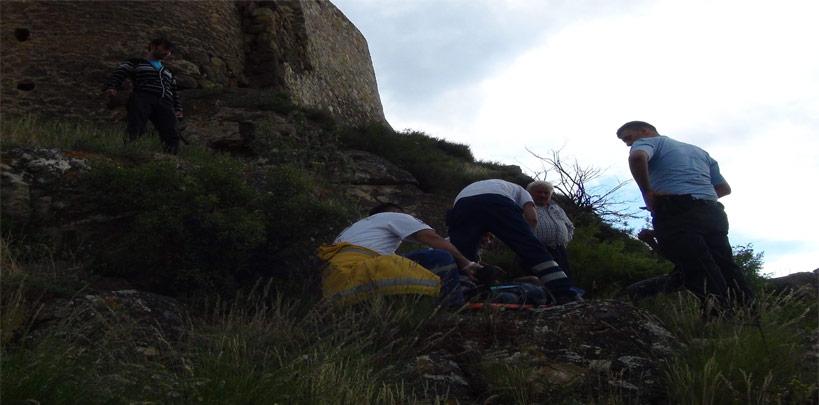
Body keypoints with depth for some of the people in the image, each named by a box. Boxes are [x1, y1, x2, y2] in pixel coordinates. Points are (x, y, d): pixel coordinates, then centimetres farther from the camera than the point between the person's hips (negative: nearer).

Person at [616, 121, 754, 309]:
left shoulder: (648, 142, 11)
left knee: (699, 274, -15)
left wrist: (647, 191, -7)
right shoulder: (699, 151, 33)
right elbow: (724, 188, 33)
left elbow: (638, 157, -16)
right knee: (726, 269, 4)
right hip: (714, 213, 7)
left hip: (676, 211, -7)